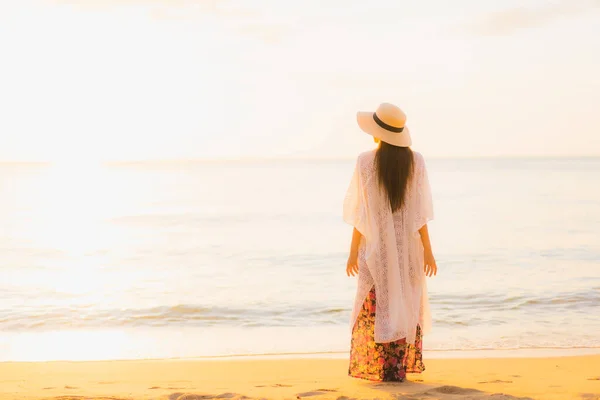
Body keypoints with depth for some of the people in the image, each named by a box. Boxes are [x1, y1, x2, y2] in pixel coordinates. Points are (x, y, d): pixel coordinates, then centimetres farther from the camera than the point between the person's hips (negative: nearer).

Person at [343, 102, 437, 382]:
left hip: (376, 246, -1)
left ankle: (374, 367, 10)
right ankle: (400, 368, 14)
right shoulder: (415, 161, -5)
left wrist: (354, 252, 1)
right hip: (408, 247, 2)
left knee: (376, 308, 9)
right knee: (406, 307, 13)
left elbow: (360, 212, -7)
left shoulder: (365, 162, -10)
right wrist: (428, 250, 1)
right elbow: (420, 211, -5)